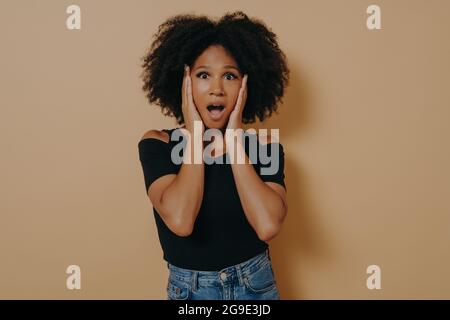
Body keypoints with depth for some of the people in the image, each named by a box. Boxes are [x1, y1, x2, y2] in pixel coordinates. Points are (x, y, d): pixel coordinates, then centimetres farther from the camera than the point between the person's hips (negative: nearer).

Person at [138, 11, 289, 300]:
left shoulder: (263, 146, -8)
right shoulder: (157, 144, -12)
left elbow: (268, 226, -25)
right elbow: (180, 221, -28)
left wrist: (234, 139, -21)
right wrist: (194, 137, -20)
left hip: (256, 284, 1)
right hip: (189, 288, -1)